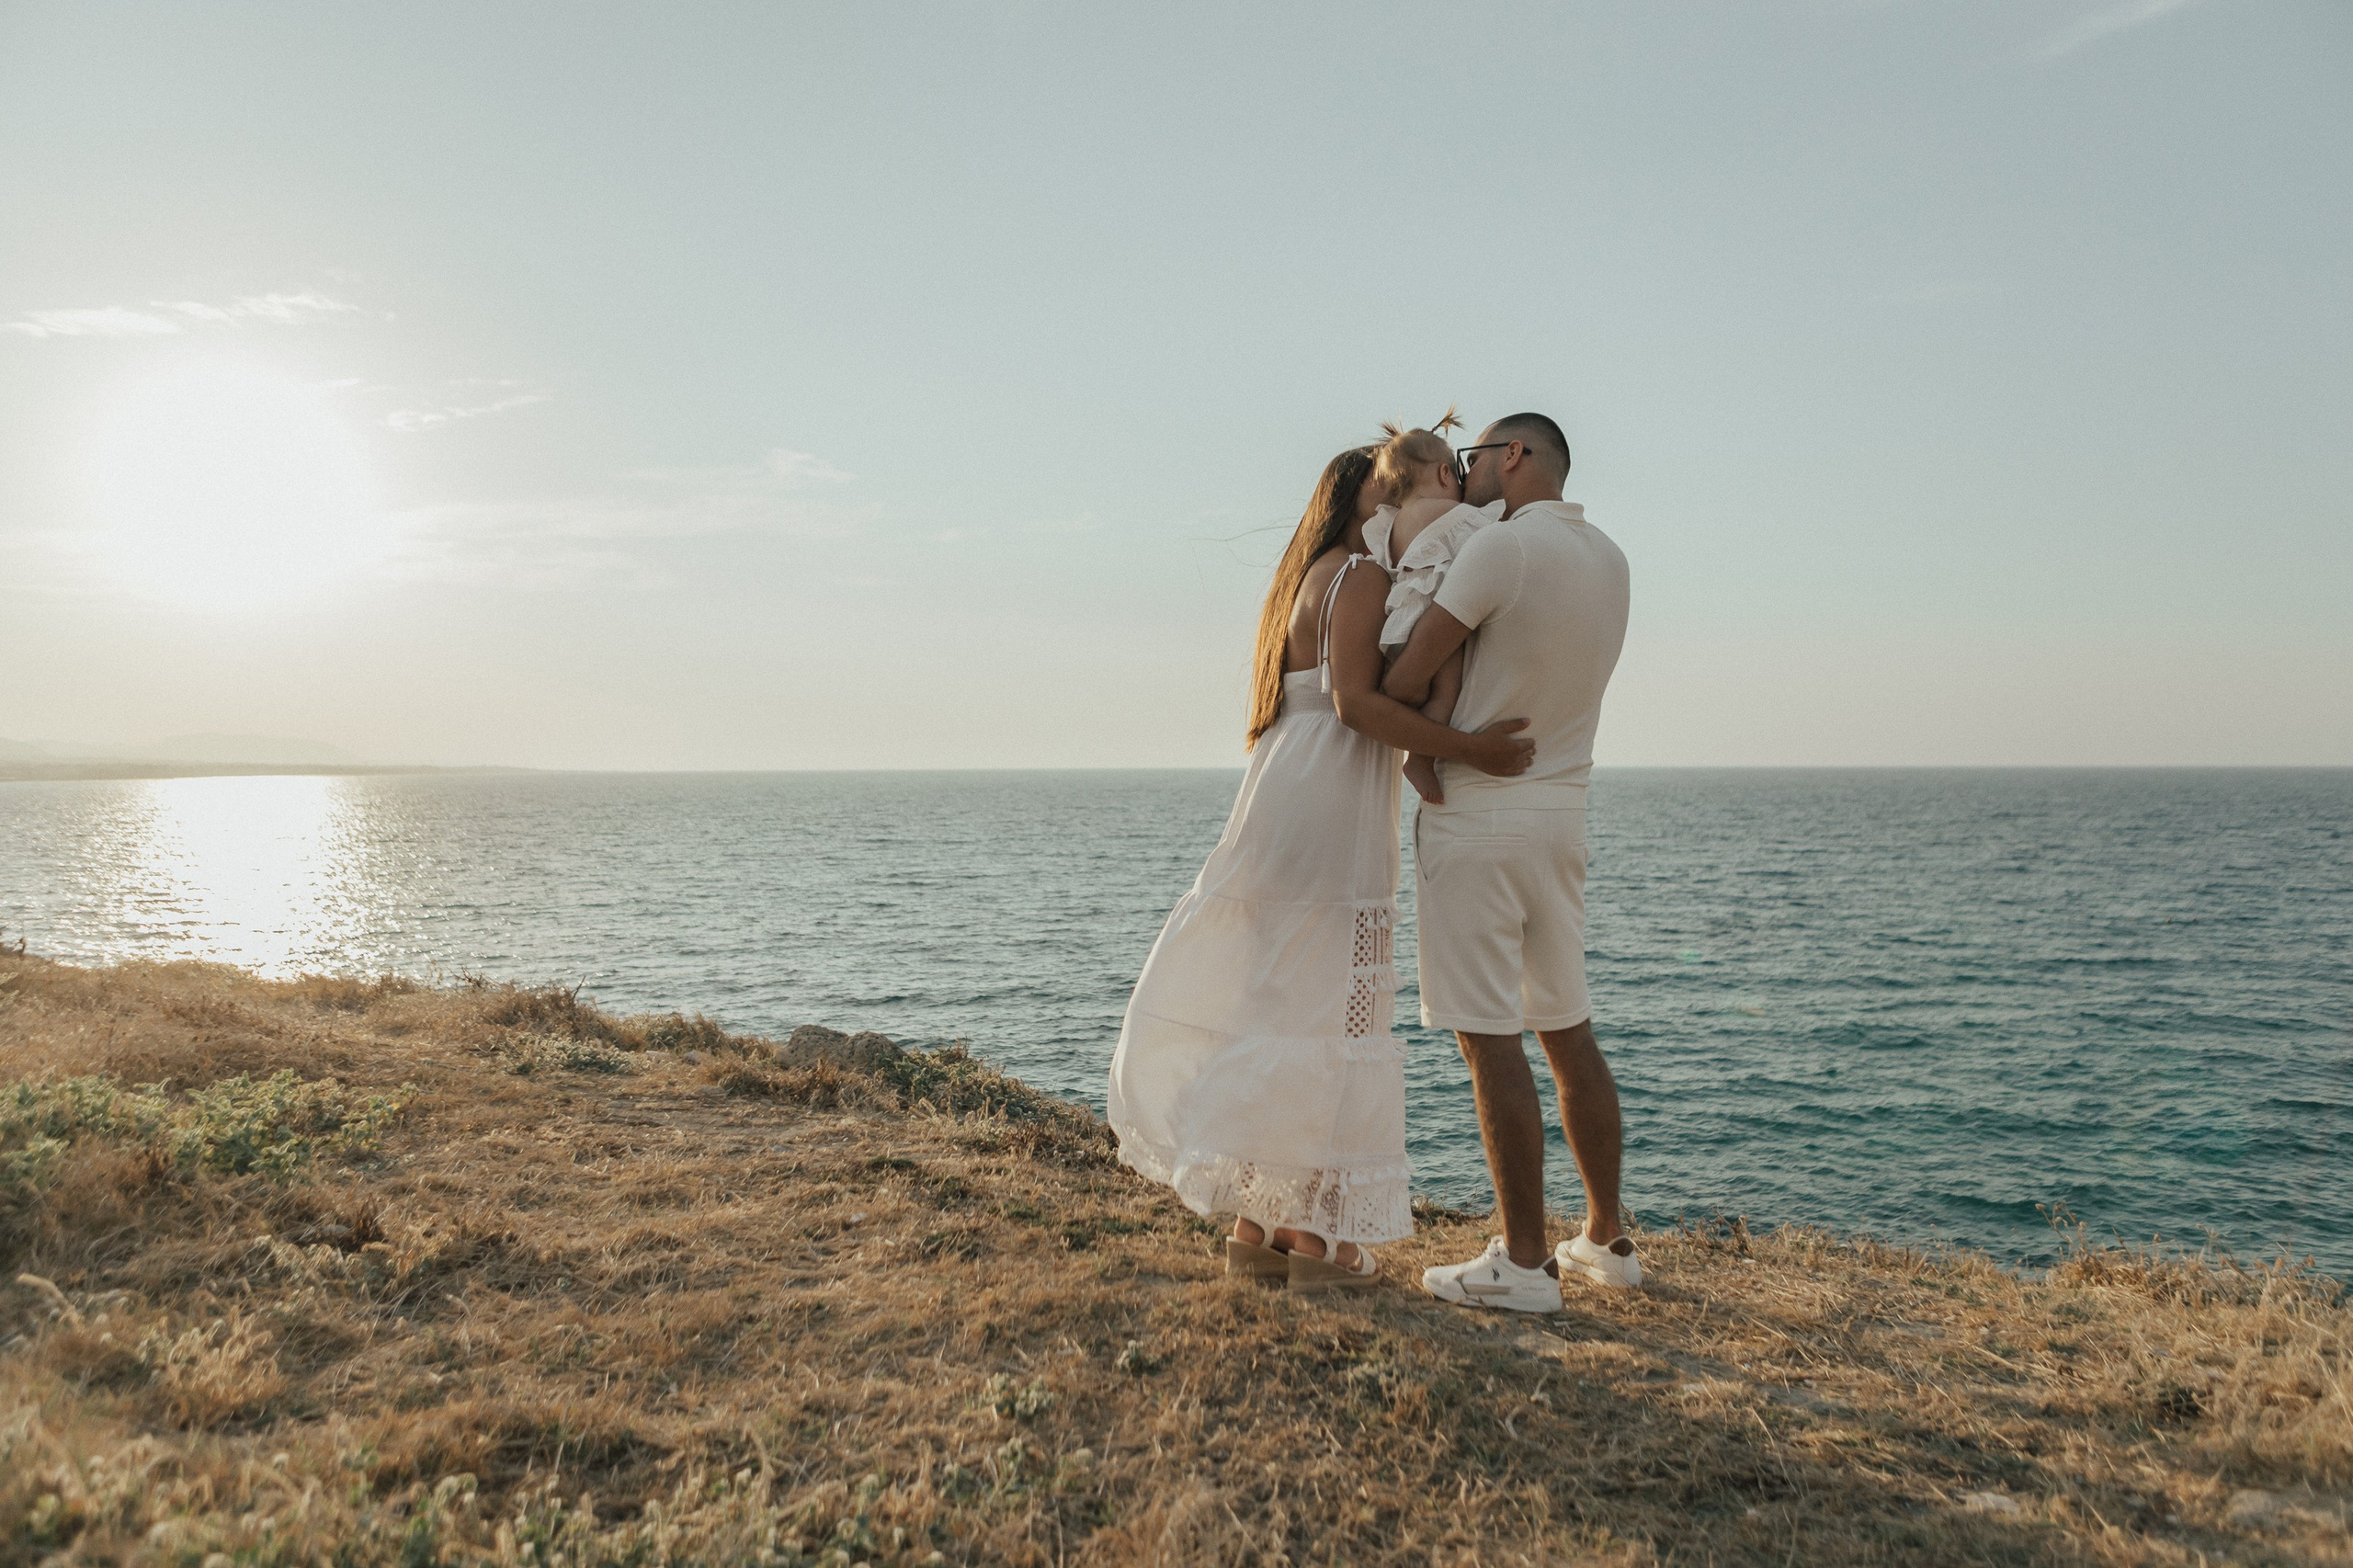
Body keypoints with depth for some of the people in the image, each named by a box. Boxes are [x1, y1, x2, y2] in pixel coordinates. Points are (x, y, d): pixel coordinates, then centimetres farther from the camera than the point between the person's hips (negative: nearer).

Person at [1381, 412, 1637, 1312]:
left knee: (1490, 1041, -3)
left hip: (1475, 817, -8)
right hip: (1561, 812, 8)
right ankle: (1605, 1240, 23)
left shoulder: (1503, 542, -14)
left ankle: (1523, 1262, 2)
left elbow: (1404, 680, -16)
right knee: (1568, 1030, 14)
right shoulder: (1609, 559, 10)